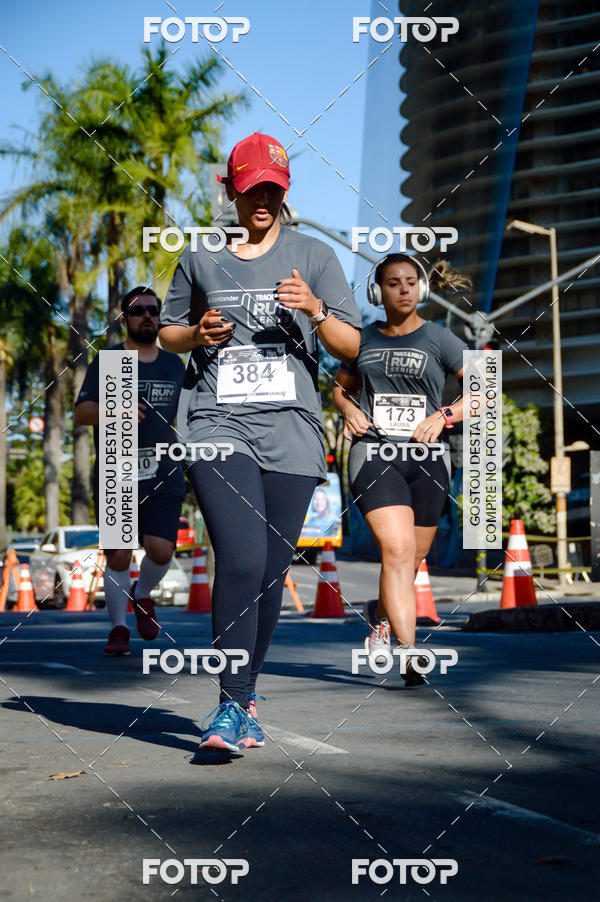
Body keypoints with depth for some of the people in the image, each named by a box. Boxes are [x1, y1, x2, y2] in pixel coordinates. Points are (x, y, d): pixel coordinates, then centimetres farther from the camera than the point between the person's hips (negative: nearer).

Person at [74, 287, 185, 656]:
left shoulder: (174, 365, 13)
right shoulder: (106, 362, 2)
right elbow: (81, 413, -7)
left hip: (163, 476, 2)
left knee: (161, 550, -13)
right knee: (118, 557, -3)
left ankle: (143, 595, 19)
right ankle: (119, 626, 17)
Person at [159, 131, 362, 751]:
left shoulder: (313, 257, 12)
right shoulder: (199, 257, 13)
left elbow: (350, 347, 9)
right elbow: (168, 332, 23)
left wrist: (315, 309, -11)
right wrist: (197, 334, 0)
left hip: (291, 427, 1)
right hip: (217, 425, -1)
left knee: (272, 571, 2)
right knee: (240, 561, -18)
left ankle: (245, 697, 18)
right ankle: (231, 706, -13)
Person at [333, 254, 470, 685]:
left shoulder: (439, 338, 5)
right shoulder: (364, 340, 11)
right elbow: (341, 387, 27)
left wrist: (444, 415, -10)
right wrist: (350, 410, 5)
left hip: (427, 458, 1)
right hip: (374, 454, -1)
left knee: (412, 560, 8)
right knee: (397, 550, -20)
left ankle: (380, 614, 41)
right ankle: (411, 657, -24)